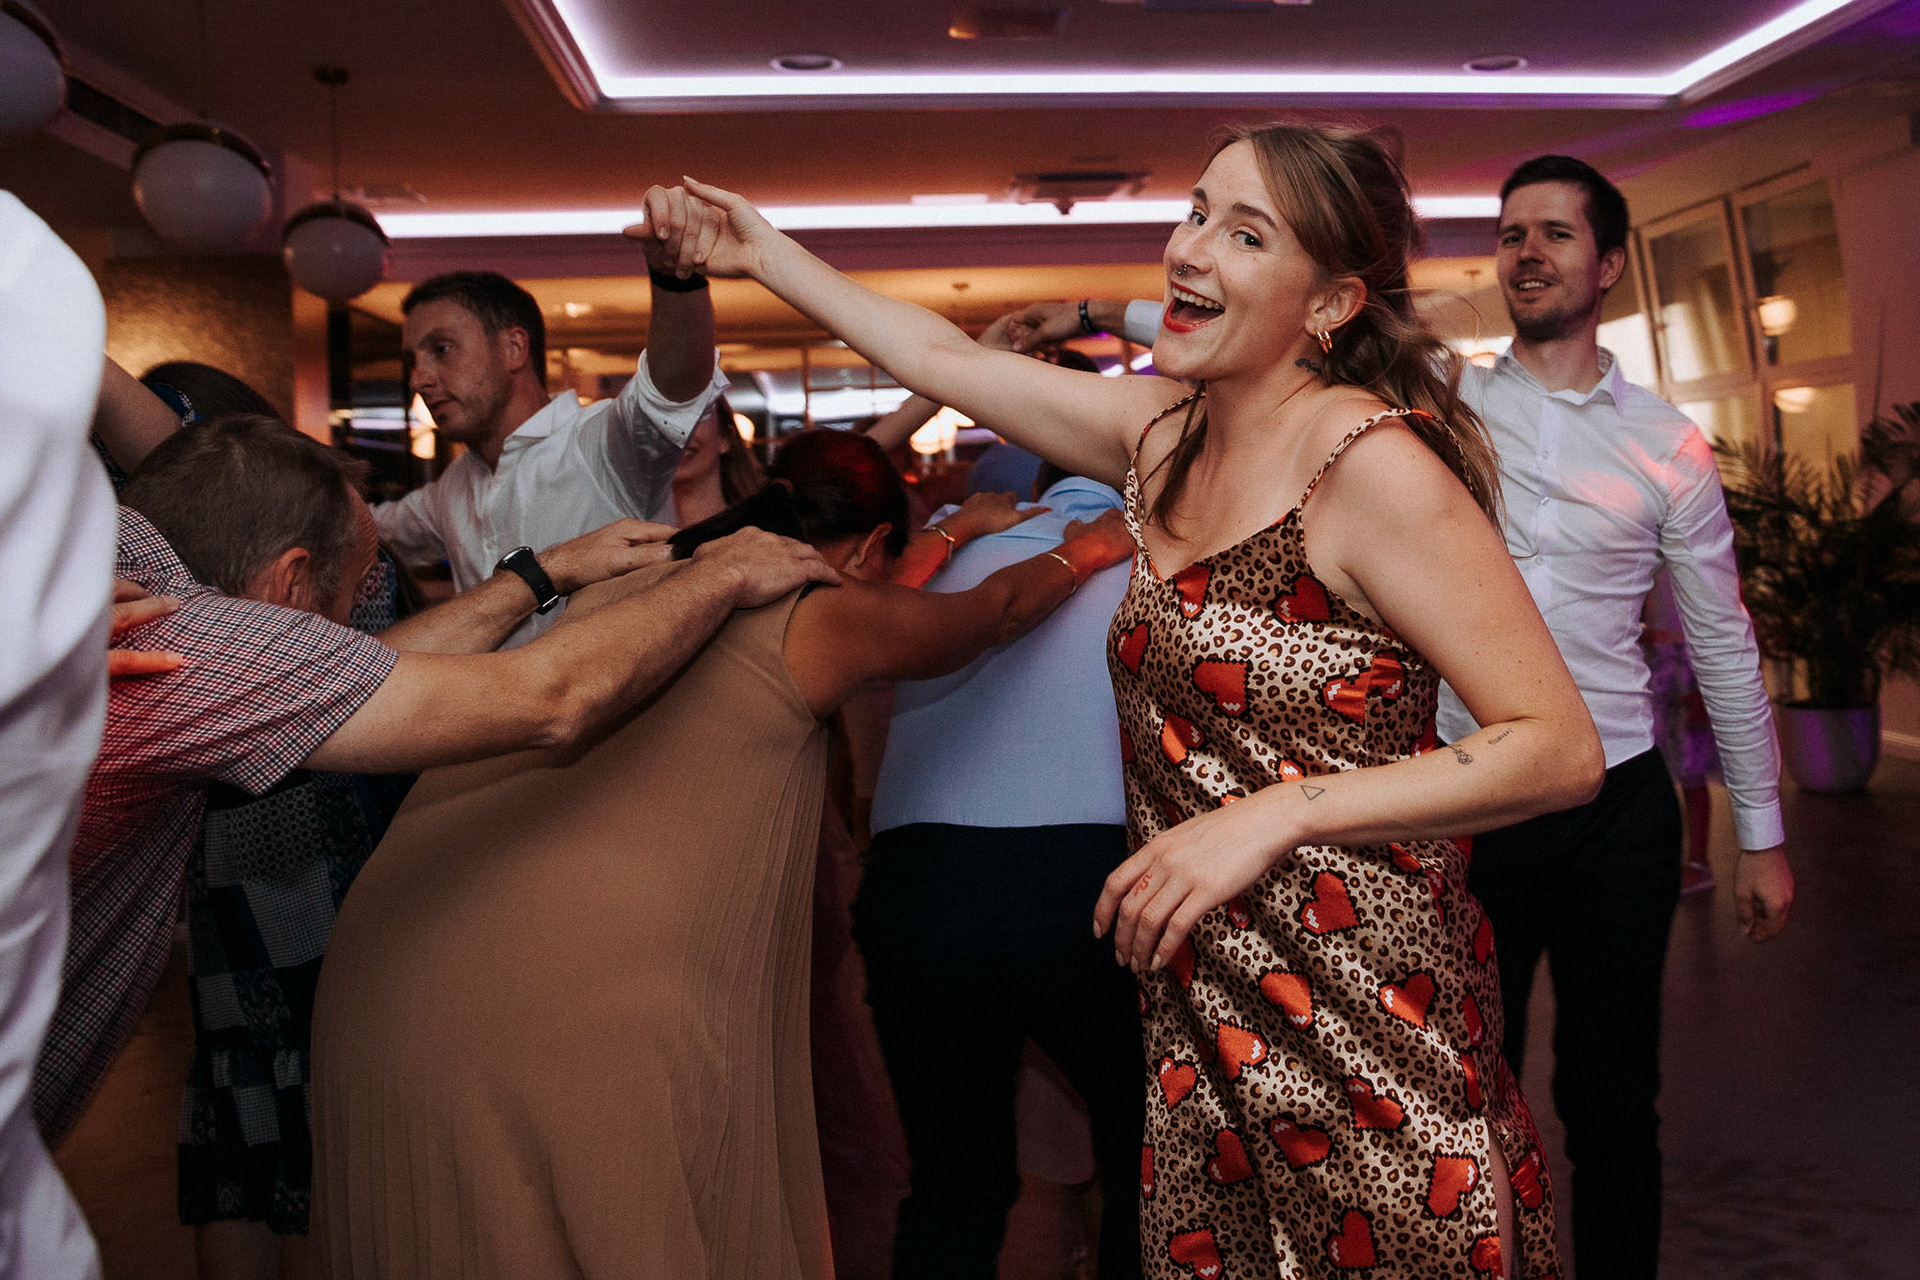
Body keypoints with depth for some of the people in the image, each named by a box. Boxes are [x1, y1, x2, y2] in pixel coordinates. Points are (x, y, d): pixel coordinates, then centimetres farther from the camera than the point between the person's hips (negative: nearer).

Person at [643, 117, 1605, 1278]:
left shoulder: (1368, 462, -17)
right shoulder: (1165, 434, 5)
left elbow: (1563, 750, -18)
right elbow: (951, 361, 16)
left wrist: (1280, 811, -23)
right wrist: (768, 254, 21)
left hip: (1363, 1028, -6)